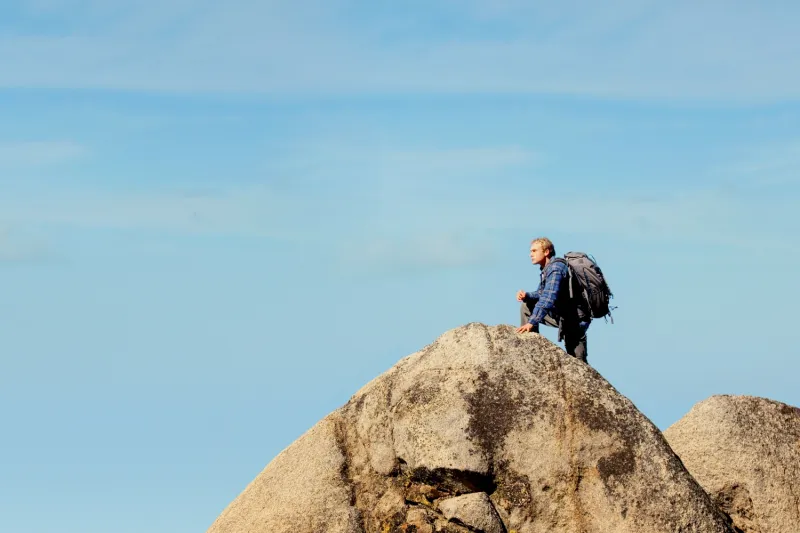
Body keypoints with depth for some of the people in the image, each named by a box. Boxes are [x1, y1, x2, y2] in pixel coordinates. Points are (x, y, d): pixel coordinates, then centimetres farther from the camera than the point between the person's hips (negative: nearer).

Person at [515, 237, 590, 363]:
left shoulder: (556, 267, -20)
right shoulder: (547, 269, 11)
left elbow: (548, 298, -31)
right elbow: (541, 295, 19)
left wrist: (532, 322, -37)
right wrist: (526, 296, -4)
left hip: (575, 320, -10)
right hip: (562, 315, 10)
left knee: (578, 362, -7)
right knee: (526, 306, 7)